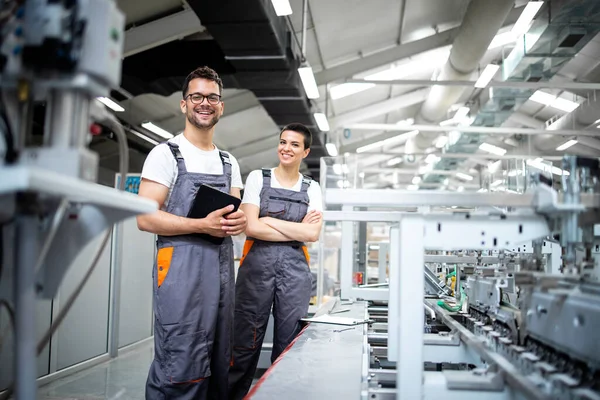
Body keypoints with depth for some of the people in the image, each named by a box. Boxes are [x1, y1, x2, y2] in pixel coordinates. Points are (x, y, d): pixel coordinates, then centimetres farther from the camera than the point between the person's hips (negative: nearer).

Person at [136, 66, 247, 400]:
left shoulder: (229, 162, 17)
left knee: (219, 367, 11)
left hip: (222, 268, 6)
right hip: (182, 268, -6)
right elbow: (145, 218, -9)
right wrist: (203, 225, -20)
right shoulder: (166, 154, -1)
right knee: (181, 370, -8)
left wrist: (240, 222, -6)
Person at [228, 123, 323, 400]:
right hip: (257, 263, -2)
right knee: (245, 343, 0)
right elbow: (251, 226, -7)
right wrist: (297, 229, -7)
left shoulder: (311, 188, 10)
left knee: (289, 345, 3)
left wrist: (269, 221, -8)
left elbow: (313, 234, -3)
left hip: (295, 267, 2)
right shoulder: (257, 178, 4)